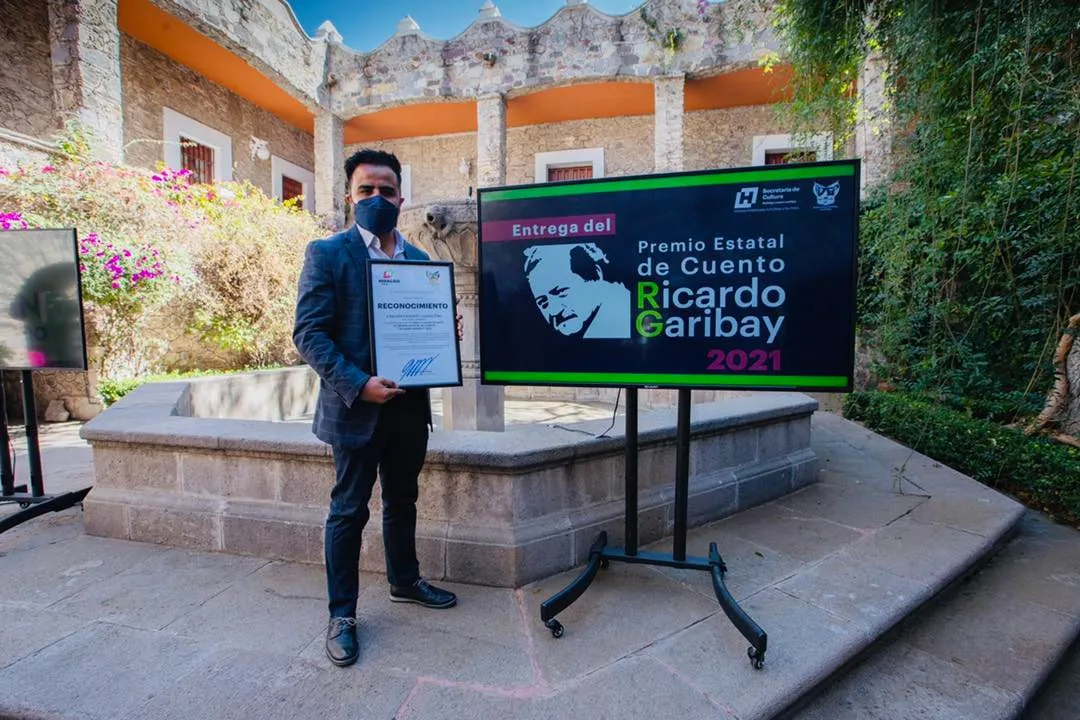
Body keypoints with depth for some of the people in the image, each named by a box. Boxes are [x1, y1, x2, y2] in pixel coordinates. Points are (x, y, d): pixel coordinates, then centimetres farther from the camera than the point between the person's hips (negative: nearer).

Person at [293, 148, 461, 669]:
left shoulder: (419, 259, 10)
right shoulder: (327, 253, -6)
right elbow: (308, 333, -11)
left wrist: (447, 331, -9)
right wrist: (357, 385, -21)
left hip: (410, 405, 5)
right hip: (356, 407, -5)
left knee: (402, 500, 20)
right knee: (349, 510, 8)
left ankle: (405, 582, 40)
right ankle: (341, 614, 26)